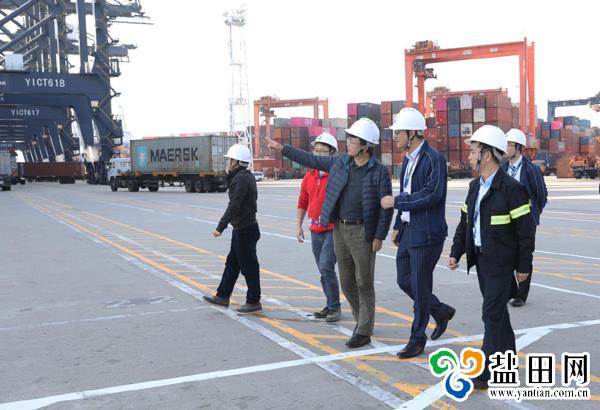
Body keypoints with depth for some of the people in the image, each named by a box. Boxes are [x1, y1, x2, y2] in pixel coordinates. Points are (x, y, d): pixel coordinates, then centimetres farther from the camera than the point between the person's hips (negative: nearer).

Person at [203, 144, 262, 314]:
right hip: (241, 229, 11)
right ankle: (223, 296, 26)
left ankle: (253, 302, 7)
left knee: (249, 266, -1)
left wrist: (220, 227, -27)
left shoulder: (241, 179, -20)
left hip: (245, 230, -11)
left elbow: (234, 206, -26)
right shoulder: (246, 176, 12)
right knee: (232, 263, 16)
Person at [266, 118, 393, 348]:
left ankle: (364, 332, 11)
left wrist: (379, 237, -13)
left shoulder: (379, 172, -10)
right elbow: (311, 160, 14)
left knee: (364, 283, 1)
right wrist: (282, 148, 13)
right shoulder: (340, 163, 6)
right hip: (340, 228, 6)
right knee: (347, 282, 14)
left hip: (363, 232, -6)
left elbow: (386, 207, -10)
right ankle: (362, 319, 33)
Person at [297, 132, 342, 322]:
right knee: (323, 271, 12)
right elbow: (302, 203, 17)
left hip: (333, 230, -6)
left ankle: (334, 307, -1)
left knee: (326, 267, -14)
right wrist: (299, 226, 14)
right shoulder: (309, 177, 10)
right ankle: (331, 306, 24)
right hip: (315, 231, 6)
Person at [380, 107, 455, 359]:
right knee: (404, 280, 14)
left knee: (419, 286, 0)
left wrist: (395, 202, -19)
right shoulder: (408, 159, 13)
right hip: (408, 229, 9)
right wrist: (398, 227, 17)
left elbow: (431, 195, -24)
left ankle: (417, 339, 14)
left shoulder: (433, 159, -15)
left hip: (426, 233, -9)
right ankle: (441, 312, 34)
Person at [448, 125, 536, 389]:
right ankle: (507, 353, 36)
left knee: (492, 313, -7)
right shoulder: (475, 186, 9)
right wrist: (456, 253, 7)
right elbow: (465, 222, 14)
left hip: (501, 262, -8)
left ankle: (488, 373, -2)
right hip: (481, 258, 8)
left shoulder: (511, 188, -16)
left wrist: (524, 266, -12)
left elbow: (526, 230, -14)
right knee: (496, 308, 19)